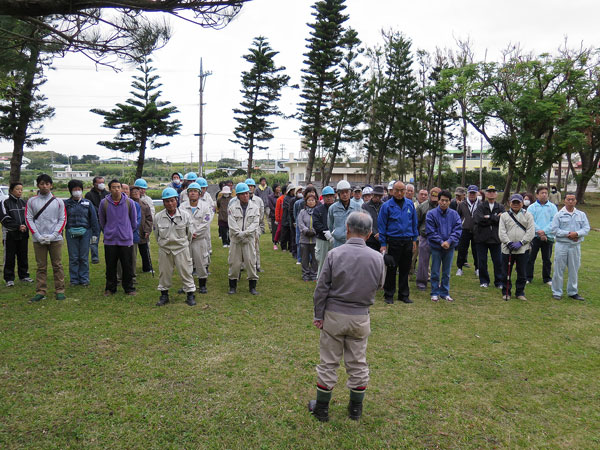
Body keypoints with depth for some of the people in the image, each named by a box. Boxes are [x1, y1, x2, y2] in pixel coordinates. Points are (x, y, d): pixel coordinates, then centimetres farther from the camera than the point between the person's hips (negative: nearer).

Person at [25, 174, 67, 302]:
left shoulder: (58, 201, 5)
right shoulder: (31, 201, 6)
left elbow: (62, 219, 3)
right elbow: (28, 219, 3)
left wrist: (53, 235, -7)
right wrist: (38, 236, -8)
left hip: (55, 239, 0)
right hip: (38, 240, 1)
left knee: (57, 265, 2)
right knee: (41, 267, 5)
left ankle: (60, 290, 8)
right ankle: (40, 291, 10)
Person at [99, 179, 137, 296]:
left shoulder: (129, 202, -3)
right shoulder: (104, 203, -2)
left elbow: (134, 221, 8)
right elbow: (102, 221, 12)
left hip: (126, 240, 0)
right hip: (110, 240, 1)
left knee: (128, 266, 5)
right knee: (110, 267, 8)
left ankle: (129, 288, 17)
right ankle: (110, 288, 21)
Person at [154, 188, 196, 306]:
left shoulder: (185, 215, -8)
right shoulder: (158, 217, -6)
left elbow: (190, 233, 5)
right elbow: (156, 234, 9)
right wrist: (163, 243, 13)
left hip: (181, 248, -1)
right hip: (164, 249, 1)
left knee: (186, 271, 2)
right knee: (164, 272, 11)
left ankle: (190, 294, 15)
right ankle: (164, 295, 27)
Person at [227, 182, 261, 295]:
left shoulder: (254, 207, 3)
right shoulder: (233, 207, 0)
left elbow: (255, 223, -4)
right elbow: (232, 224, -6)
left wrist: (245, 233, -15)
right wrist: (239, 234, -15)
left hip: (249, 238, 0)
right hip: (235, 239, 0)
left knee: (251, 261, 0)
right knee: (234, 262, 4)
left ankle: (252, 286, 11)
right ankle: (233, 285, 17)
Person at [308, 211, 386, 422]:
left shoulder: (335, 254, -15)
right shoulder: (377, 258, -9)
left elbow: (322, 288, -11)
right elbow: (379, 285, 7)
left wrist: (318, 315, -1)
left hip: (334, 315, -2)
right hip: (361, 318, 2)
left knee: (328, 362, 10)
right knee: (358, 363, 16)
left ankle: (321, 408, 23)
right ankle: (356, 408, 30)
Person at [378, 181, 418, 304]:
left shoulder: (410, 204, 7)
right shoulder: (386, 206, -4)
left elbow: (414, 223, 14)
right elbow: (382, 226, -3)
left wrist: (414, 239, 10)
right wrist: (383, 244, -7)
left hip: (407, 241, 4)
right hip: (393, 241, -3)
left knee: (405, 269, 11)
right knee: (391, 269, 2)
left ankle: (404, 294, 22)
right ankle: (389, 295, 13)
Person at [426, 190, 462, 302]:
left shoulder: (454, 214, 1)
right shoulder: (431, 214, -7)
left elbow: (458, 230, -3)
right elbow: (430, 232, -9)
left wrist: (449, 241, -16)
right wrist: (441, 242, -16)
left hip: (450, 247, 2)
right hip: (436, 247, -2)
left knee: (446, 272, 12)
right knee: (435, 272, 4)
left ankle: (445, 293, 23)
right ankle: (435, 293, 15)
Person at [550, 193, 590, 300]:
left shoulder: (581, 215, 8)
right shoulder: (559, 215, -1)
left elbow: (586, 228, 1)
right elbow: (554, 229, -8)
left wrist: (576, 233, -17)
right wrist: (568, 234, -16)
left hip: (576, 245, 3)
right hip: (562, 245, -3)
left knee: (574, 270, 11)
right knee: (559, 269, 1)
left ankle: (573, 292, 24)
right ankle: (557, 292, 10)